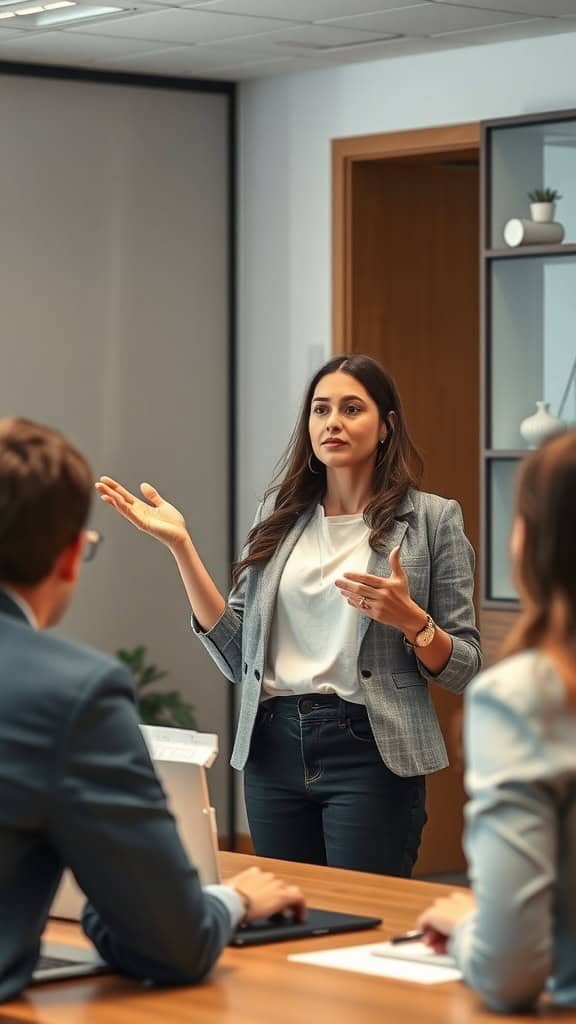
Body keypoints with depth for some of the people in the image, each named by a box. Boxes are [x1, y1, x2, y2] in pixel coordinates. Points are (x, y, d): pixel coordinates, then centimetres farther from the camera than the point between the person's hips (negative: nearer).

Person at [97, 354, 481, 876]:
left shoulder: (432, 518, -1)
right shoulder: (281, 514, 9)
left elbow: (464, 668, 0)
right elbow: (237, 654, 4)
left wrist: (410, 621, -19)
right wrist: (181, 546, -1)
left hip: (369, 752, -4)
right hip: (275, 746, 4)